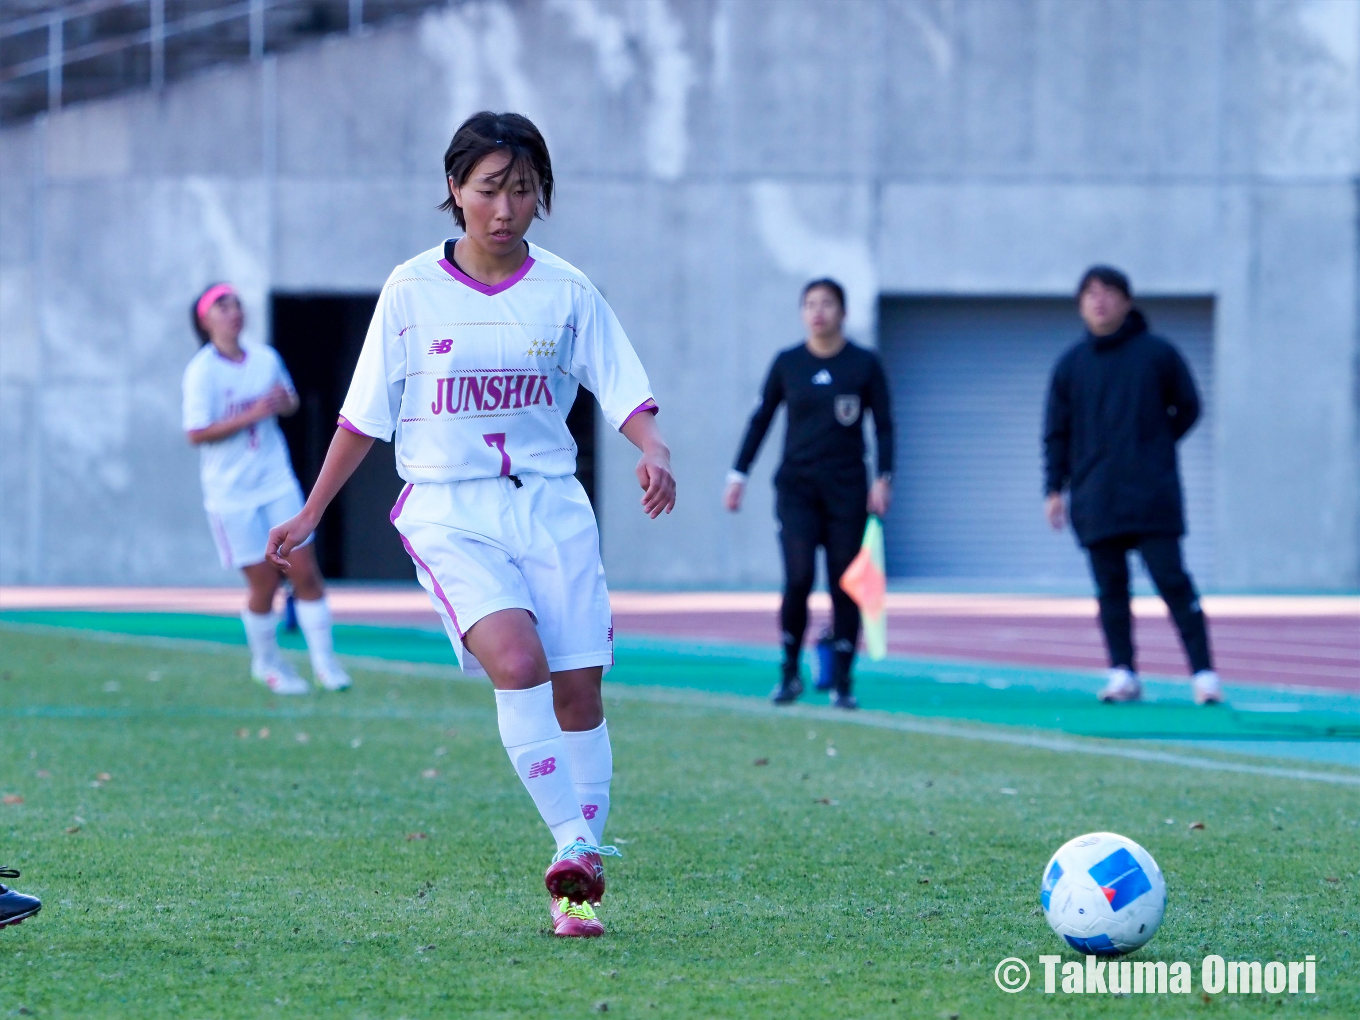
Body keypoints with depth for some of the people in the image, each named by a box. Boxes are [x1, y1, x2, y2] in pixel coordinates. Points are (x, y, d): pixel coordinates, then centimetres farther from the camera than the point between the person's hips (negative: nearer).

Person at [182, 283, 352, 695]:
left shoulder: (266, 358, 4)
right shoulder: (202, 371, -12)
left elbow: (290, 402, 21)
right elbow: (196, 433, -18)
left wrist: (284, 401, -4)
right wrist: (251, 416, -24)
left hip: (277, 482, 4)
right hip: (231, 492, -4)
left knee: (305, 571, -2)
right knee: (264, 582, -1)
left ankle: (324, 661, 9)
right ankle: (266, 662, 22)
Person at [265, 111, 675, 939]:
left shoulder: (566, 291, 4)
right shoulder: (413, 291, 1)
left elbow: (624, 391, 1)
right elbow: (365, 416, 9)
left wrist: (654, 451, -20)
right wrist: (311, 515, 12)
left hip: (551, 505, 2)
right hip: (450, 512, -2)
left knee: (578, 687, -2)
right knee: (517, 660, -26)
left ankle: (581, 880, 11)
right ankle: (573, 844, -23)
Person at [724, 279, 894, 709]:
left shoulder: (864, 365, 1)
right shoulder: (787, 364, 5)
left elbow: (884, 426, 4)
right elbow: (760, 420, 10)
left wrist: (883, 479, -6)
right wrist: (738, 475, 5)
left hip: (847, 490, 0)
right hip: (796, 487, 0)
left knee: (845, 585, -1)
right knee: (798, 577, -14)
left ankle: (842, 682, 7)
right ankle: (790, 671, 2)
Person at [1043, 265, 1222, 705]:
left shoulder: (1158, 354, 4)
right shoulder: (1071, 364, 10)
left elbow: (1187, 408, 11)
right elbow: (1057, 433, 12)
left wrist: (1154, 445, 1)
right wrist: (1054, 489, 5)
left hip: (1152, 497, -3)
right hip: (1095, 499, 3)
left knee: (1173, 582, -7)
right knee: (1111, 588, 3)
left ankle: (1204, 672, -6)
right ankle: (1123, 673, 9)